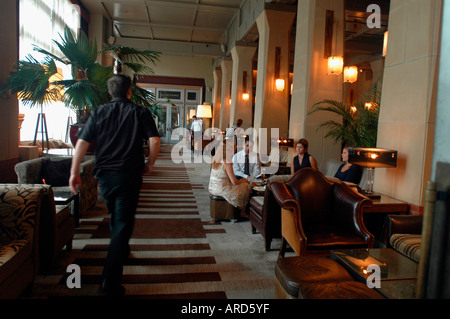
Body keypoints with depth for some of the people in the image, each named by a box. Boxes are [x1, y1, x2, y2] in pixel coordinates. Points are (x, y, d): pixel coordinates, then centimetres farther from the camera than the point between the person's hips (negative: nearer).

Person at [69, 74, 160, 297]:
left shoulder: (98, 113, 6)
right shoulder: (140, 113, -1)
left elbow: (82, 143, 0)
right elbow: (154, 141, -11)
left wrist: (74, 172, 3)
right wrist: (149, 165, 3)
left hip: (104, 174, 4)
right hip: (129, 175, -4)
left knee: (115, 217, 26)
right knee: (123, 223, -1)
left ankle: (120, 250, 50)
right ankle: (110, 282, -4)